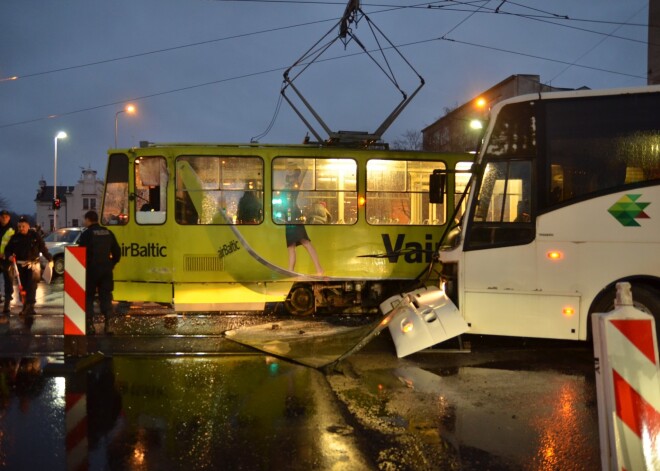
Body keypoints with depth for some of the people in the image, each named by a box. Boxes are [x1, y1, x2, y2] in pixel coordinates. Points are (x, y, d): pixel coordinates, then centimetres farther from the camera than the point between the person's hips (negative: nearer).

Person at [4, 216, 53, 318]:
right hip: (20, 265, 4)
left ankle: (30, 306, -16)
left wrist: (50, 259, 3)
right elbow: (8, 249, 11)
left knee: (31, 287, -12)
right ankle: (26, 307, 18)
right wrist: (9, 256, -10)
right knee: (23, 287, 8)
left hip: (33, 264, -4)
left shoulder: (35, 236, -2)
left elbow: (43, 248, 1)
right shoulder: (15, 237, 5)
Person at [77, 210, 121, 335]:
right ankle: (107, 325, 3)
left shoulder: (87, 234, -8)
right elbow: (117, 252, 12)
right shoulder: (108, 233, 10)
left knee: (88, 298, 6)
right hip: (106, 270, 5)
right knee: (106, 297, 9)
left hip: (91, 270, -4)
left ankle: (90, 325, 2)